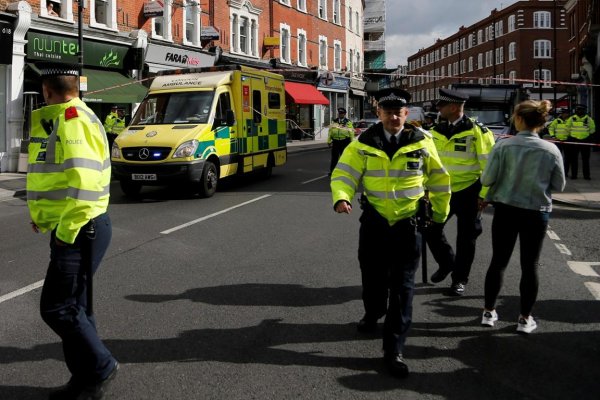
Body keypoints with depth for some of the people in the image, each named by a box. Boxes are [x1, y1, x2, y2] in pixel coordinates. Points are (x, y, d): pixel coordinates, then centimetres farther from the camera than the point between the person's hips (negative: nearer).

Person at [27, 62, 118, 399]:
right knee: (74, 306, 15)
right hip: (71, 228, 10)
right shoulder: (57, 120, 15)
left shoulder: (72, 119, -17)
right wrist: (45, 214, 9)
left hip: (81, 230, -10)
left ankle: (100, 366, 11)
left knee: (57, 308, -4)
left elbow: (84, 179, -27)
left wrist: (67, 230, -20)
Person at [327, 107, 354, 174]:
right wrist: (329, 141, 7)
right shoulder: (334, 122, 12)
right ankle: (332, 171, 10)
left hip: (345, 142, -2)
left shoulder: (348, 122, 3)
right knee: (334, 157, 4)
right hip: (335, 141, 2)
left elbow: (351, 133, 0)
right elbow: (330, 131, 13)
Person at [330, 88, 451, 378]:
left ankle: (393, 350, 6)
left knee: (402, 286, 0)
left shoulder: (422, 142, -3)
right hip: (374, 221, 1)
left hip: (408, 224, -1)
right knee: (373, 275, 17)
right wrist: (341, 198, -30)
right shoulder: (364, 143, -3)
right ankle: (372, 314, 49)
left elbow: (438, 179, 9)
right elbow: (344, 173, -10)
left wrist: (441, 213, 15)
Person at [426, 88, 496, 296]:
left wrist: (484, 195, -13)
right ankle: (447, 263, 30)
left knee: (466, 237, 6)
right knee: (431, 229, 4)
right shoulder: (435, 131, 2)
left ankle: (460, 280, 20)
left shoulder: (477, 132, -13)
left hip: (468, 193, -5)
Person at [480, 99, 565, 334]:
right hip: (537, 213, 0)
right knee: (530, 265, 10)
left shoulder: (504, 146, -12)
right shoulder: (551, 150, -7)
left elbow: (487, 179, -12)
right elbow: (559, 186, 1)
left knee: (498, 261, 13)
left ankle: (489, 312, 22)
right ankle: (525, 319, 18)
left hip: (506, 210, 0)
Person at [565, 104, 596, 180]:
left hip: (585, 141, 0)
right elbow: (568, 128, 10)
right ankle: (573, 174, 12)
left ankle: (586, 175, 10)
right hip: (574, 141, 0)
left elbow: (592, 129, 8)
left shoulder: (589, 119, 2)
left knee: (585, 159, 4)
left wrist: (590, 138, 5)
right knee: (573, 159, 4)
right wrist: (570, 136, 6)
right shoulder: (571, 119, 2)